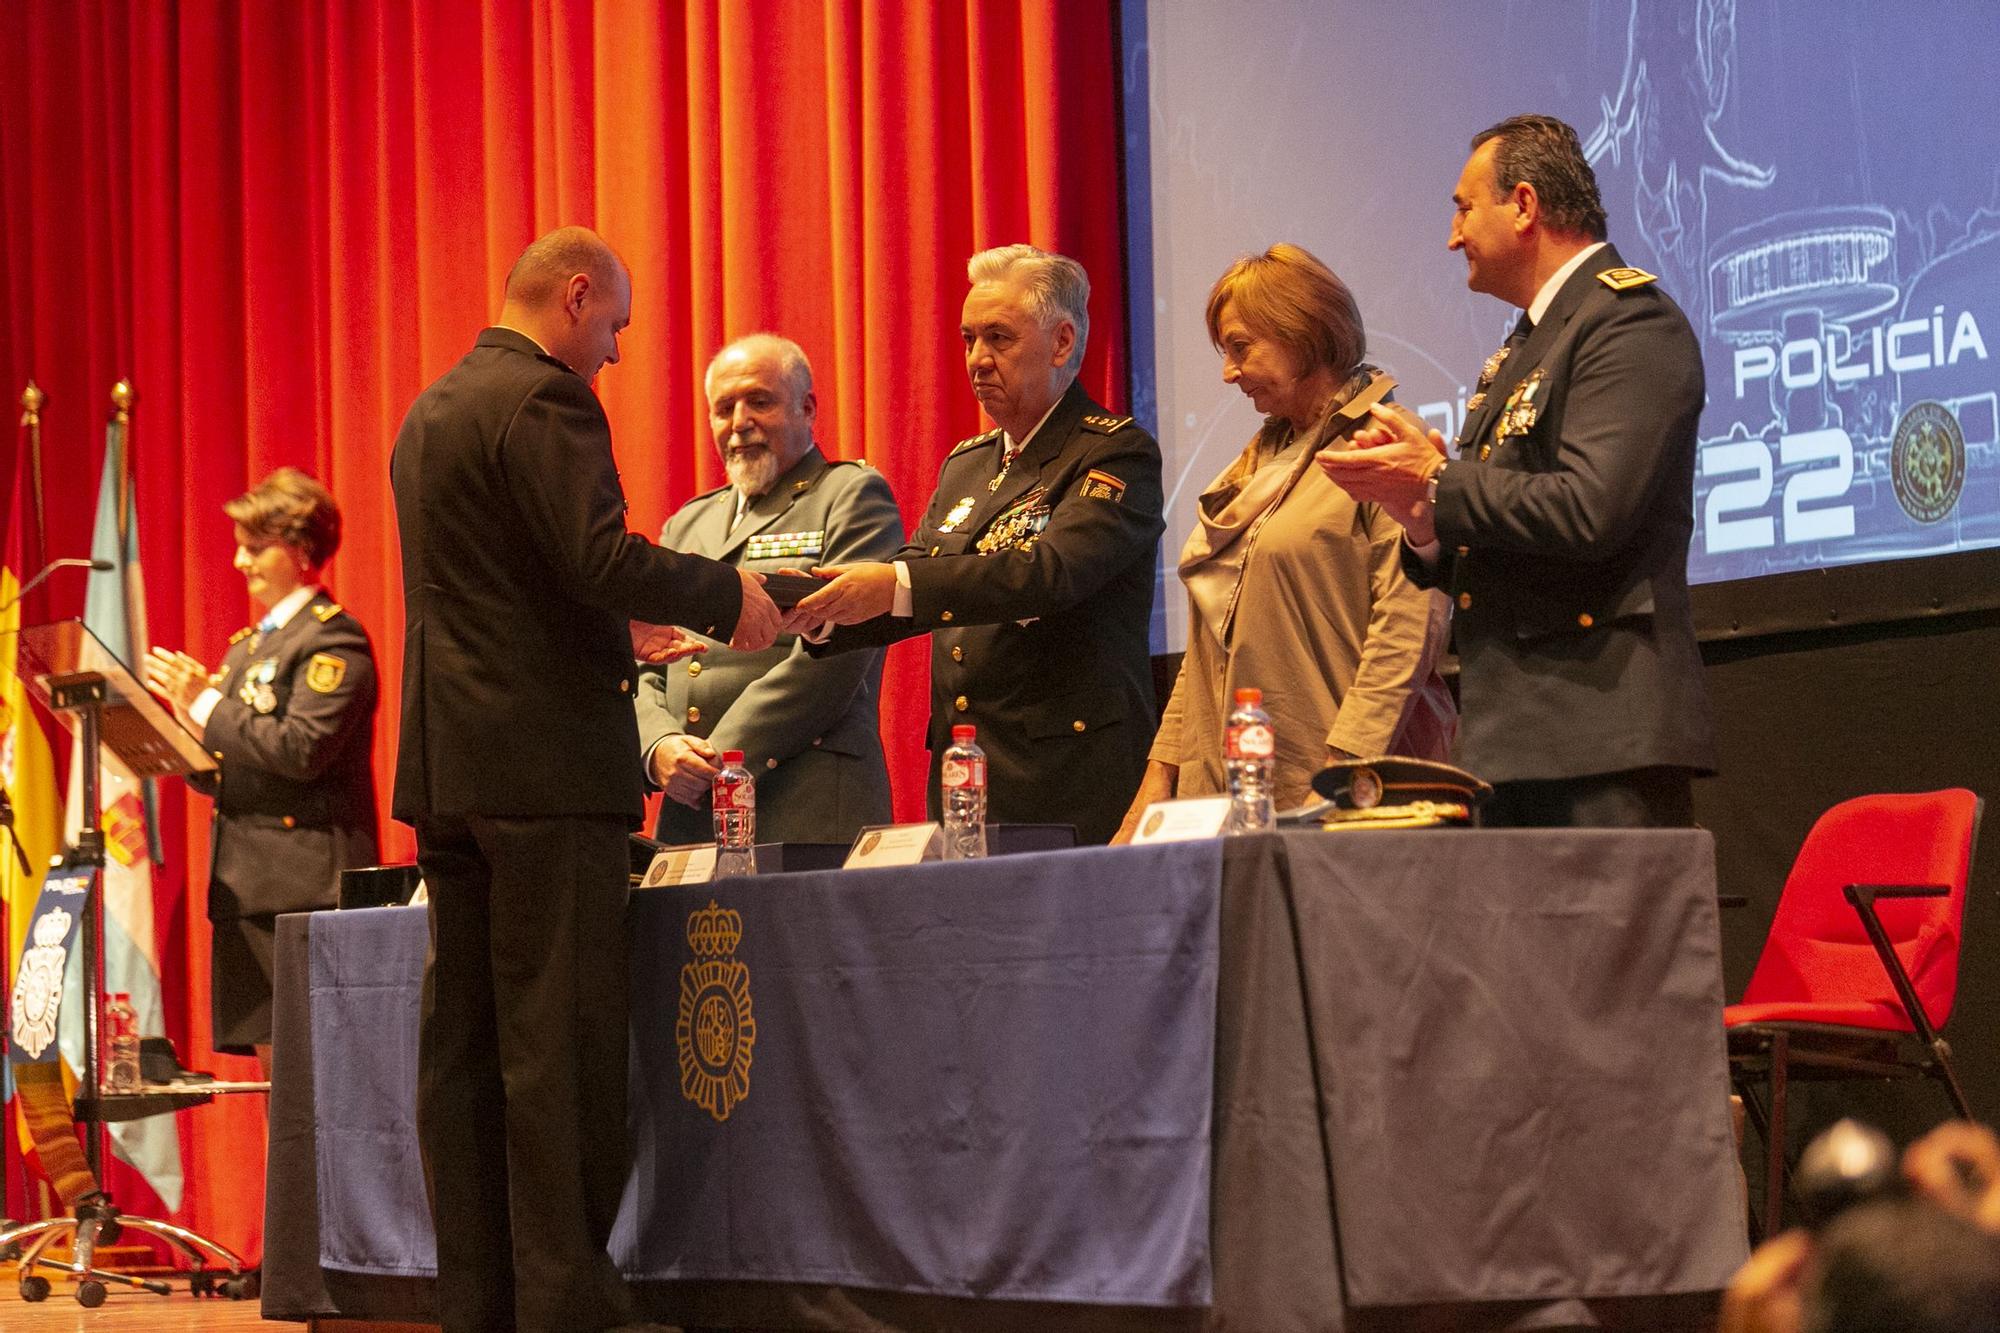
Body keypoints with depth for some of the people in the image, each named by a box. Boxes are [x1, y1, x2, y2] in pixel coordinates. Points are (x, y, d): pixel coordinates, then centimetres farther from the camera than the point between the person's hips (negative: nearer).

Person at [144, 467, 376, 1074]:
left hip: (304, 881, -9)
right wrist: (190, 731, 2)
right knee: (273, 1067, 6)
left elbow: (302, 750, -19)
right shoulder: (248, 644, 21)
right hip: (245, 881, 9)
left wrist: (207, 707, -14)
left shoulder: (332, 638, -6)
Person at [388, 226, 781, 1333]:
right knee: (562, 1042, -7)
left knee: (463, 1038, 8)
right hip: (545, 758, -9)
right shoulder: (545, 400, -10)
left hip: (446, 763, 9)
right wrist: (725, 597, -8)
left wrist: (615, 631, 26)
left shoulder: (430, 411, 19)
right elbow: (602, 557, -21)